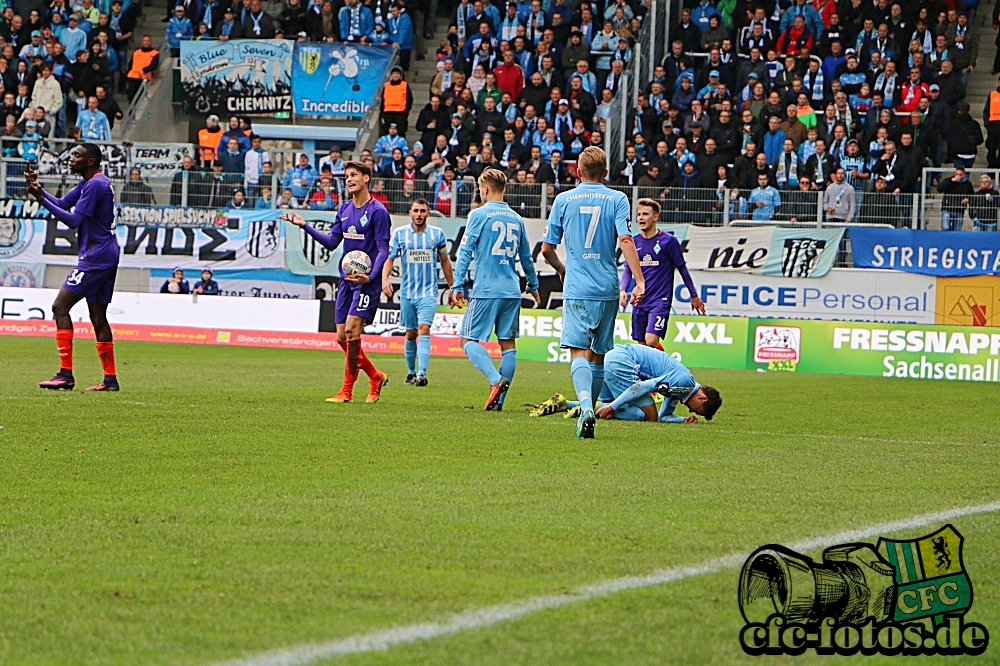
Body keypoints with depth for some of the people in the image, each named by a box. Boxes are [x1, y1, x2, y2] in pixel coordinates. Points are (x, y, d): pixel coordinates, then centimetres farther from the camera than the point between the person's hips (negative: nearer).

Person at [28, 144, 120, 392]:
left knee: (61, 306, -12)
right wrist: (38, 189, 4)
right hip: (107, 257, 11)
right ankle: (110, 378, 11)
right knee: (98, 316, 12)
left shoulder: (95, 185, -15)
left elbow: (74, 220, -18)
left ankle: (66, 374, -16)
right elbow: (63, 204, 18)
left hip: (95, 258, -11)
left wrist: (42, 199, -19)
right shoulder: (89, 183, 17)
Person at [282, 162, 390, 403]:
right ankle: (376, 377, 22)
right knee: (342, 338, 4)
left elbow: (383, 250, -11)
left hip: (366, 280, -7)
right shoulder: (345, 209, 12)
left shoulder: (378, 211, -9)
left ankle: (347, 390, -9)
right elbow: (332, 242, 15)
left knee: (351, 330, -17)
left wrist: (370, 275, -25)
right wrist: (305, 226, 7)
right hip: (346, 278, 7)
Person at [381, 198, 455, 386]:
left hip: (428, 292, -2)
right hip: (407, 292, 2)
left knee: (424, 330, -17)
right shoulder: (399, 233, 1)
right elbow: (389, 258, -1)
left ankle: (422, 374, -26)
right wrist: (385, 279, -19)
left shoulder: (437, 234, 3)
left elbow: (445, 261, 13)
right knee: (410, 334, 8)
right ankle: (411, 373, 24)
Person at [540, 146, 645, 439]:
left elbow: (547, 248, 8)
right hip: (607, 288, 1)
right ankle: (587, 412, 19)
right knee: (598, 355, 14)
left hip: (576, 288, -1)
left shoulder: (564, 200, 5)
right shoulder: (618, 200, 3)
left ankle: (586, 406, -32)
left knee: (579, 352, -9)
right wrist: (640, 280, -14)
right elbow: (625, 239, -11)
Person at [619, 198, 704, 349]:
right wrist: (623, 290, -12)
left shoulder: (669, 241, -5)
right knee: (642, 345, 6)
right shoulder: (634, 242, 6)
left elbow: (682, 268, 3)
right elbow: (628, 269, 7)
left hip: (660, 301, -5)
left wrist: (694, 296, 8)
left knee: (651, 342, -21)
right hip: (640, 301, 5)